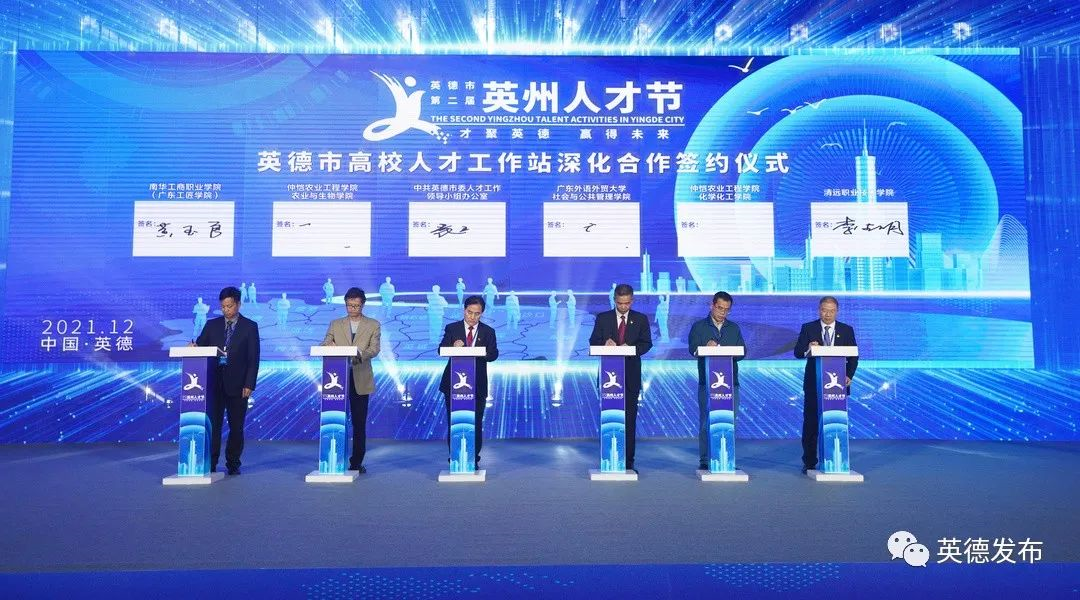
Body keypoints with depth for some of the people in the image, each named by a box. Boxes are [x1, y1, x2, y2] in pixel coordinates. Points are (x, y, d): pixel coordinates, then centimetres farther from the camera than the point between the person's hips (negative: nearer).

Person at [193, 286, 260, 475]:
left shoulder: (250, 327, 3)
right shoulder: (212, 325, 11)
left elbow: (254, 358, -2)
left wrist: (249, 384, -9)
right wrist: (194, 346, -15)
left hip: (237, 385, -2)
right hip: (215, 383, 2)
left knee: (236, 427, 5)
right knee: (213, 424, -1)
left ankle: (233, 464, 16)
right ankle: (210, 464, 7)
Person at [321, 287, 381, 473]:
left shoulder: (373, 325, 6)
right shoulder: (335, 324, 12)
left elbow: (375, 349, -7)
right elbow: (323, 346, 5)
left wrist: (359, 355, -27)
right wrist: (329, 346, -19)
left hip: (360, 380, -1)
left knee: (359, 423, 4)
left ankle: (357, 462, 14)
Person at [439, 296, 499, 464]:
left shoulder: (488, 331, 5)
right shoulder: (452, 328, 4)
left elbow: (494, 354, -5)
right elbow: (441, 349, -5)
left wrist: (485, 353, -28)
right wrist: (453, 348, -27)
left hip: (477, 385, 0)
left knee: (476, 423, 3)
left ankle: (473, 460, 15)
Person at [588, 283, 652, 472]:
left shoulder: (641, 319, 7)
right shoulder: (603, 318, 7)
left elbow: (647, 343, -1)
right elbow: (593, 342, 3)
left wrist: (631, 348, -20)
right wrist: (605, 343, -19)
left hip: (631, 375, 0)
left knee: (630, 419, 2)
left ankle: (628, 462, 8)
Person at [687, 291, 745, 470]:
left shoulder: (734, 328, 15)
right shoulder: (698, 327, 6)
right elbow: (693, 350, -8)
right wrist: (706, 347, -29)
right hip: (707, 382, -3)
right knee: (706, 422, -1)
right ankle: (705, 460, 4)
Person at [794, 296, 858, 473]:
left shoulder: (847, 330, 8)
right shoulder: (808, 328, 4)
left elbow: (853, 356, 6)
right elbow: (797, 352, -4)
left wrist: (850, 375, -9)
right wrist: (808, 349, -27)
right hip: (814, 383, -1)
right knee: (811, 422, 1)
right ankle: (809, 461, 8)